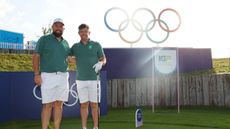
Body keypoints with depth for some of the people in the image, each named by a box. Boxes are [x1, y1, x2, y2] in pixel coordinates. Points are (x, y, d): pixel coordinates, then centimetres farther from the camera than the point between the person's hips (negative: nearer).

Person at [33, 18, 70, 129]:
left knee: (59, 104, 5)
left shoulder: (65, 43, 15)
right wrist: (37, 74, -11)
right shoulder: (44, 39, 2)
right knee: (48, 105, -5)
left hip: (63, 77, 4)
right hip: (48, 76, -4)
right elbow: (36, 56, -2)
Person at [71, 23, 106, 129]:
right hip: (81, 80, 2)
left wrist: (100, 63, -15)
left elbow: (104, 59, 6)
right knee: (83, 105, 6)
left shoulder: (96, 45, 3)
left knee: (94, 104, 2)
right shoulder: (75, 47, 8)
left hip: (94, 79, -1)